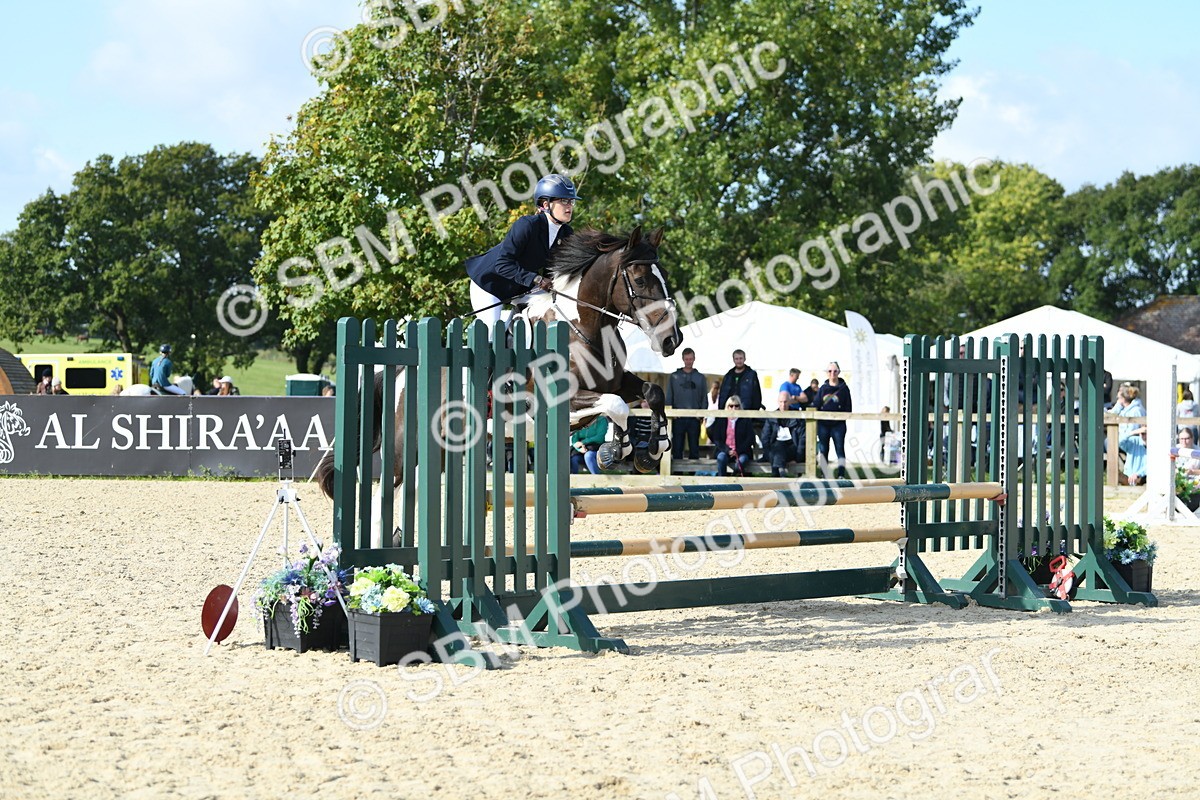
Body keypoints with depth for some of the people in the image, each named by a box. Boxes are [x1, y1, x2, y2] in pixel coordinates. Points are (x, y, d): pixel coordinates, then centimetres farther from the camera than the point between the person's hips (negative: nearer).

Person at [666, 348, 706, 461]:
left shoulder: (700, 377, 10)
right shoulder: (674, 376, 8)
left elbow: (704, 398, 9)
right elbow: (669, 397, 7)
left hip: (694, 418, 1)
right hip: (678, 418, -1)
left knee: (694, 448, 3)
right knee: (677, 448, -1)